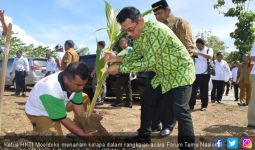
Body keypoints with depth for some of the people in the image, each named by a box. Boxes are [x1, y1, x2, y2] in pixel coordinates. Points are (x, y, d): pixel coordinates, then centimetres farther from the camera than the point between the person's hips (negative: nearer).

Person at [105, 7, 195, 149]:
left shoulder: (156, 30, -31)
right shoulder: (138, 34, -3)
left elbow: (148, 62, -32)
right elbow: (136, 55, 8)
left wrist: (120, 68, -28)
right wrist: (117, 58, -9)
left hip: (180, 71, -9)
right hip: (164, 74, 9)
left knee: (179, 109, -19)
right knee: (147, 100, 12)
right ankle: (144, 135, 27)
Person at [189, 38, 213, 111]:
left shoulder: (209, 50, 3)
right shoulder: (196, 51, 15)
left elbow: (210, 56, -19)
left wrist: (199, 53, -27)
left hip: (205, 74, -4)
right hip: (195, 74, 4)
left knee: (204, 90, 2)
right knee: (193, 89, 0)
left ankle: (204, 106, 13)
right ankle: (191, 105, 6)